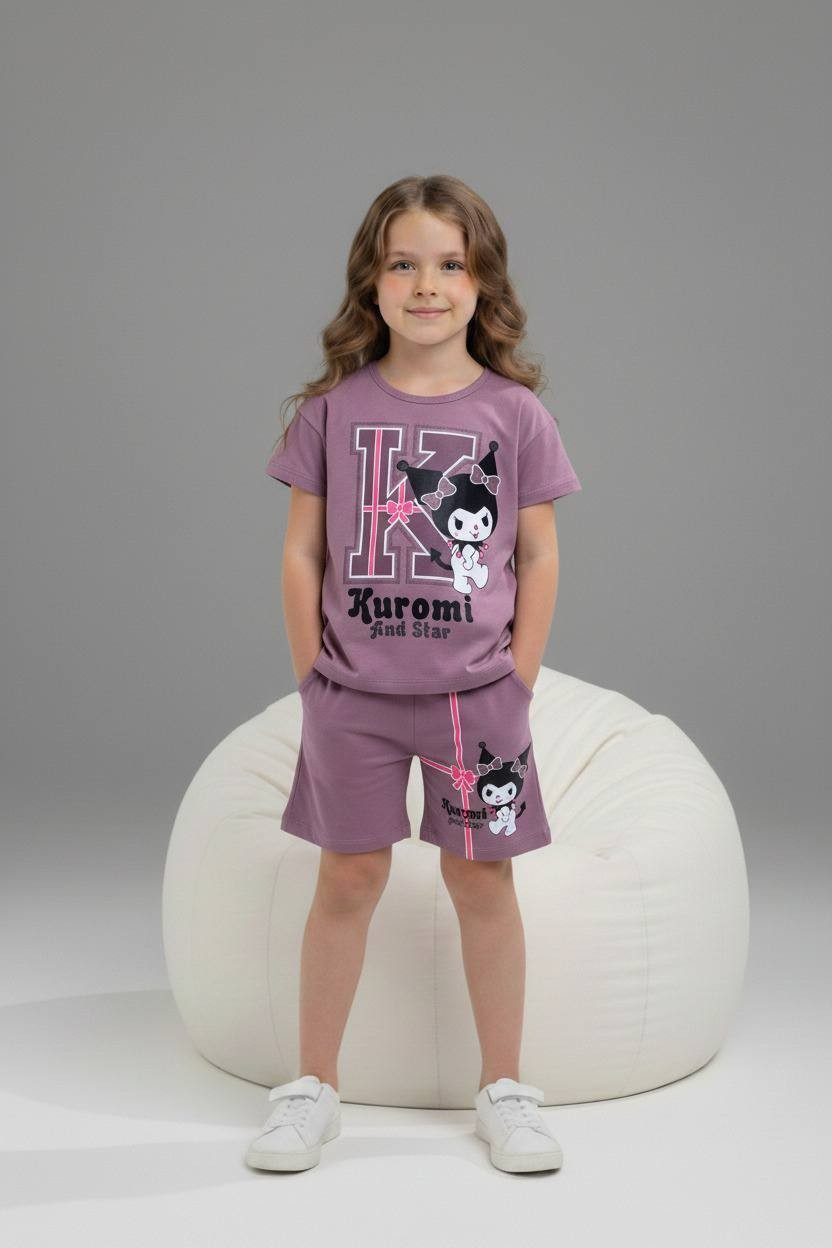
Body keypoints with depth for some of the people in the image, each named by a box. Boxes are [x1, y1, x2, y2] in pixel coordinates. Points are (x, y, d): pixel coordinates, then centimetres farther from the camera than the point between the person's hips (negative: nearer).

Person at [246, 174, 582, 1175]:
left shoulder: (514, 412, -1)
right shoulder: (334, 408, 0)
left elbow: (539, 557, 2)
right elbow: (303, 551, 2)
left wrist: (516, 681, -2)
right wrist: (315, 677, -1)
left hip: (476, 690, 0)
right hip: (353, 693, 0)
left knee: (482, 877, 8)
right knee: (348, 876, 6)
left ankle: (503, 1090, 21)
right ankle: (312, 1088, 20)